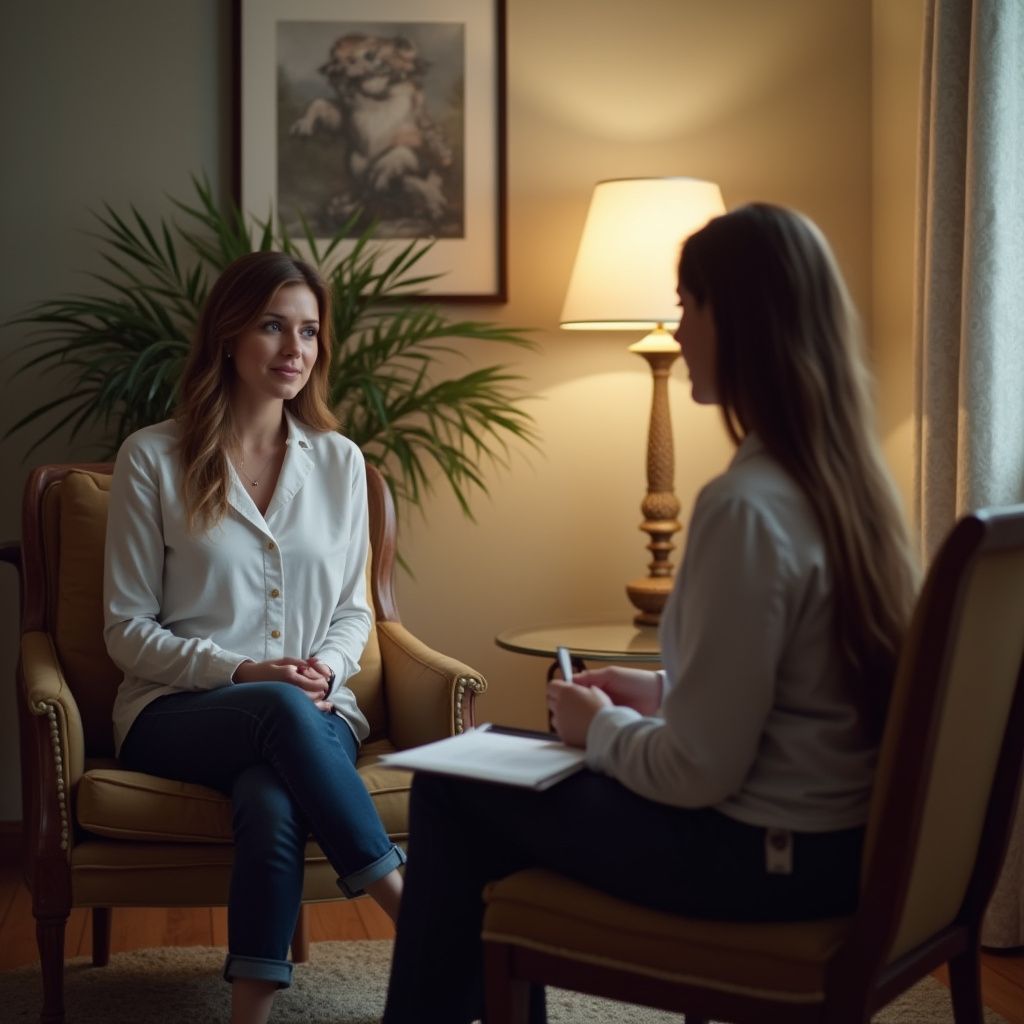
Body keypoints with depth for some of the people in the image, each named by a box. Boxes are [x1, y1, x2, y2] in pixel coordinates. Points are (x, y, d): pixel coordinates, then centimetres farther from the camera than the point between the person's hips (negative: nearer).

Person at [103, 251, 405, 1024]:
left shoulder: (339, 460, 10)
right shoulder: (153, 458, 1)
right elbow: (129, 630, 0)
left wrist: (327, 669, -9)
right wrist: (243, 672, -14)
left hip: (314, 713, 2)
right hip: (177, 714, -2)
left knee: (272, 802, -35)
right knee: (282, 711, -37)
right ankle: (412, 913, -31)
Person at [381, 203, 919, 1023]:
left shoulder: (745, 505, -25)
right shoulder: (851, 477, 2)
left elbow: (698, 772, -23)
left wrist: (600, 727, -6)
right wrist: (663, 693, 11)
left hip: (764, 854, -8)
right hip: (840, 834, 9)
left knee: (451, 789, 7)